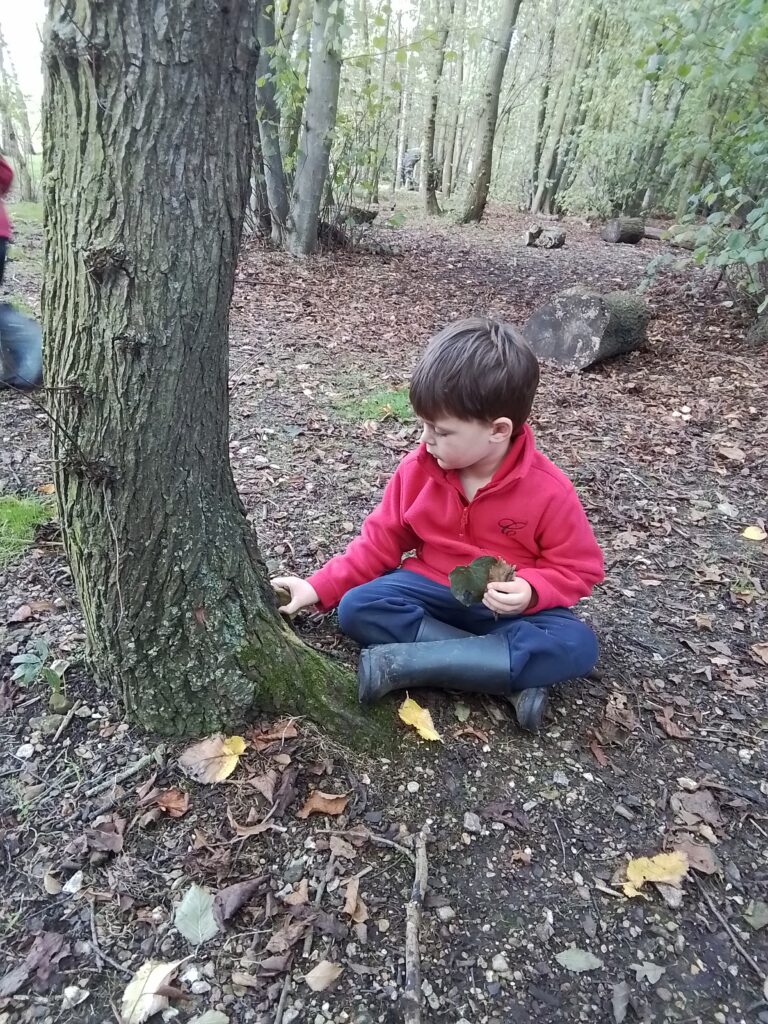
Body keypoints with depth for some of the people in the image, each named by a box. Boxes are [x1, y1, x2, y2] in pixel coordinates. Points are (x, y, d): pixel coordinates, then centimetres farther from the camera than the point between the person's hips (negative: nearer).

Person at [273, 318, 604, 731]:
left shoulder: (548, 490, -18)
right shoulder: (418, 469, -9)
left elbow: (578, 568, -8)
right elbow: (380, 540, 0)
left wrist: (530, 591, -29)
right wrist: (319, 588, -6)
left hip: (508, 607, -2)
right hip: (431, 589, 2)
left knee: (577, 645, -30)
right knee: (356, 608, -24)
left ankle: (402, 662, -30)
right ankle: (512, 678, -25)